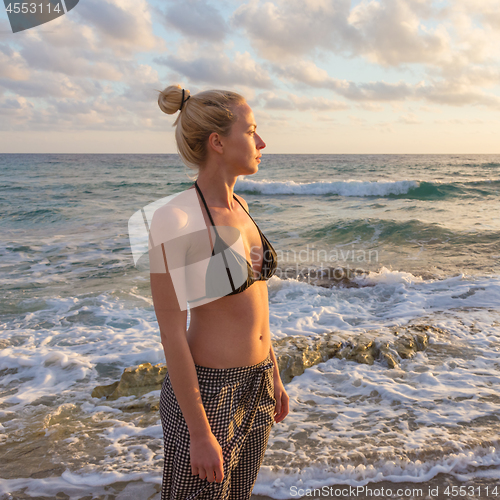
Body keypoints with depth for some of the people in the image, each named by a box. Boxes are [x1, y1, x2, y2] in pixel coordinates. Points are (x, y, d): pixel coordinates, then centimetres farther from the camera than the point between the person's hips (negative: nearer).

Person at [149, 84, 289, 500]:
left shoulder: (237, 207, 4)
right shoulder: (175, 220, -22)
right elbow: (172, 333, -20)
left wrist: (273, 377, 16)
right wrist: (201, 433, -16)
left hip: (255, 385, 8)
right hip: (206, 391, -7)